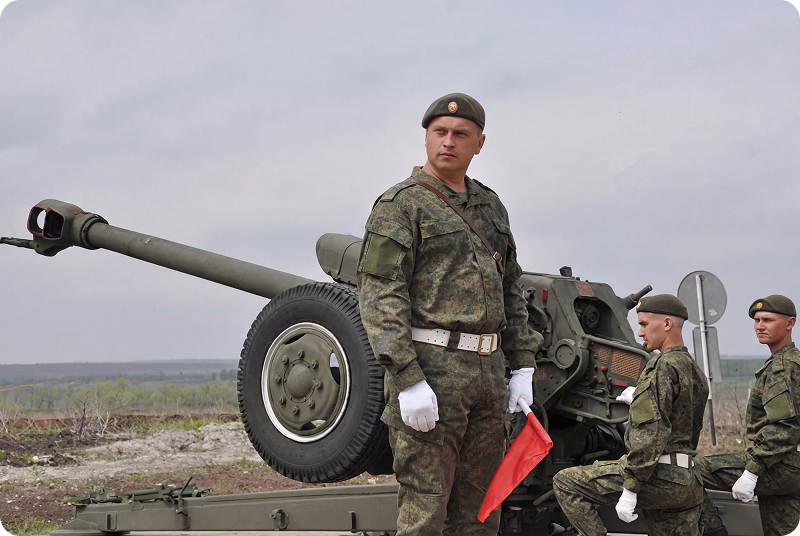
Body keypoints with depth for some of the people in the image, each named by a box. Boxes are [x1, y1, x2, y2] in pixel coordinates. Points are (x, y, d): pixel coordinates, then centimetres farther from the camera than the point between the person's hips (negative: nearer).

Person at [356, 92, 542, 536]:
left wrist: (523, 367, 14)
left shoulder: (491, 207, 19)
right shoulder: (399, 205, -3)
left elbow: (511, 294, 23)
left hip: (488, 373, 7)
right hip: (429, 367, -7)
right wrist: (408, 381, -19)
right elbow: (379, 296, -11)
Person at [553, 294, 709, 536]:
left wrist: (629, 489, -20)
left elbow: (651, 435, -19)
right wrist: (638, 402, 32)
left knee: (566, 482, -2)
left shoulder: (662, 367, -11)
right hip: (689, 484, 9)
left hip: (657, 477, -9)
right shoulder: (696, 371, 18)